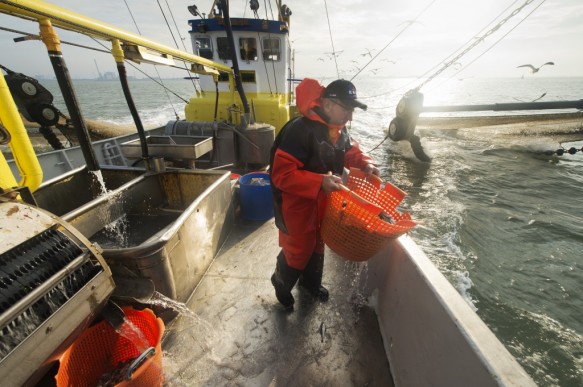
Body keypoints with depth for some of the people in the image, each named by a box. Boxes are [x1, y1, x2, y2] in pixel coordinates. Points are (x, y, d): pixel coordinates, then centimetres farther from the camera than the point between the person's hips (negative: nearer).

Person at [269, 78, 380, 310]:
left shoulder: (338, 129, -1)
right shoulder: (299, 130, -28)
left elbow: (349, 150, 15)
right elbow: (281, 174, -30)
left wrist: (364, 163, -6)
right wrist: (319, 182, -35)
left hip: (324, 203, 8)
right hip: (299, 206, -8)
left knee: (318, 245, 23)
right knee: (297, 251, 9)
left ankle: (310, 282, 50)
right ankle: (281, 285, 41)